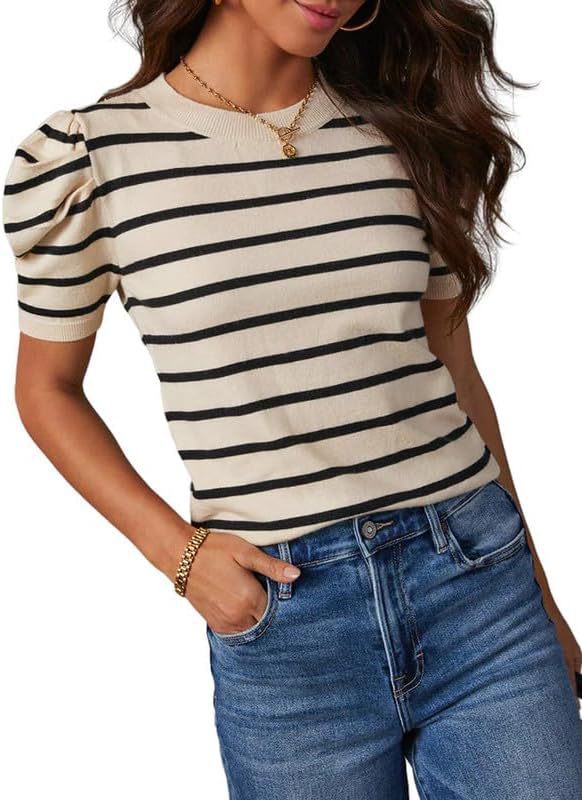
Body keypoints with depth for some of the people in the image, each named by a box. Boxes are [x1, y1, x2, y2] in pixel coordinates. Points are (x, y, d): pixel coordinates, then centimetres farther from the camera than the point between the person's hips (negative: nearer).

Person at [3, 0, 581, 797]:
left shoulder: (407, 133, 5)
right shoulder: (86, 155, -4)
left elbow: (455, 370, 11)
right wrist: (176, 550, -6)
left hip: (480, 587, 3)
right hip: (281, 621, -2)